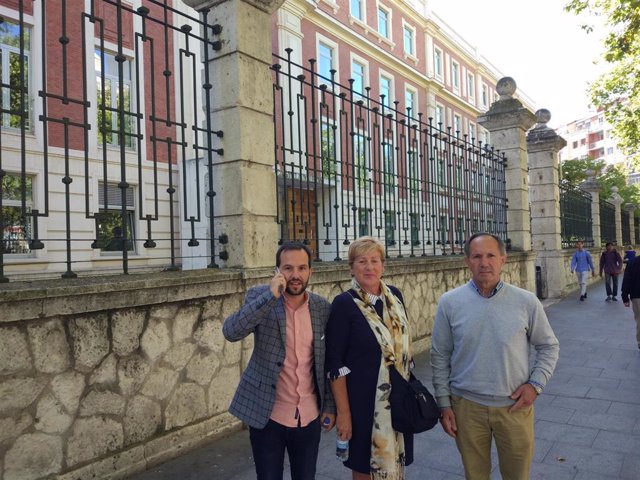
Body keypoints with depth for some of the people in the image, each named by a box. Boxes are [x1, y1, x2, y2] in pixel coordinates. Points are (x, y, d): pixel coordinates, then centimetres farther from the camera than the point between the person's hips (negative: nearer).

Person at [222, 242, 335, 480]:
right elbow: (231, 332, -25)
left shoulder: (323, 308, -2)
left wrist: (330, 406, 8)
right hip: (268, 415, -2)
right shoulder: (259, 296, -9)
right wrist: (270, 295, -29)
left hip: (309, 417, 2)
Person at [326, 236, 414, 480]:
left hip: (398, 397, 5)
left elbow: (405, 345, 12)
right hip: (363, 400, -5)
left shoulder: (395, 295, 2)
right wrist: (343, 412, -15)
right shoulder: (344, 303, -13)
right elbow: (335, 364, -14)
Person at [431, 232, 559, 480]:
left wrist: (536, 384, -6)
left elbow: (549, 346, 7)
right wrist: (444, 404, 0)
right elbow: (440, 356, 0)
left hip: (515, 406, 1)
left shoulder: (526, 301, -6)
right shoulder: (450, 302, -7)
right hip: (466, 406, 0)